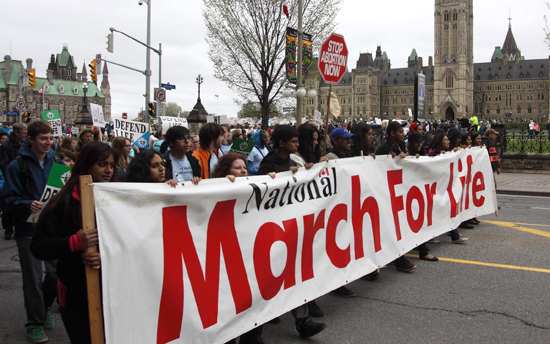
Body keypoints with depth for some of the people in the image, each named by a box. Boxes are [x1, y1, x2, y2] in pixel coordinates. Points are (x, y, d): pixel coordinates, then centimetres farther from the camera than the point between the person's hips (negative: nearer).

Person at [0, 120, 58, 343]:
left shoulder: (55, 163, 6)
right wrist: (27, 205, -26)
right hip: (28, 230, -4)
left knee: (56, 272, 9)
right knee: (33, 278, 3)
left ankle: (45, 307, 35)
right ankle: (35, 323, 19)